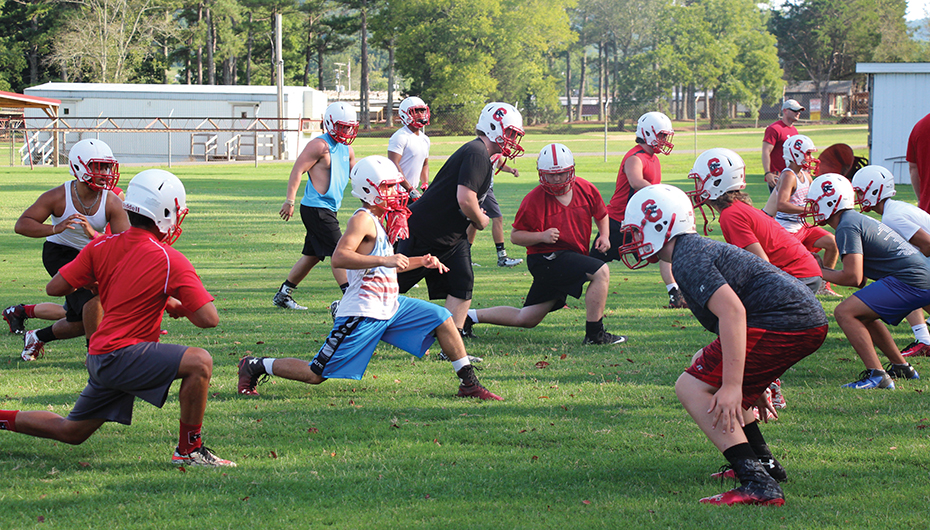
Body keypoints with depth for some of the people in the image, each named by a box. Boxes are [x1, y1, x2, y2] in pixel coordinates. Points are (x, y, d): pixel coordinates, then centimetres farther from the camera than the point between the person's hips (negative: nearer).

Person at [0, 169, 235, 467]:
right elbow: (208, 319, -15)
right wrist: (177, 306, 6)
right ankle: (189, 450, -13)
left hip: (100, 358, 8)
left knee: (71, 432, 24)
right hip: (124, 354, -8)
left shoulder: (103, 248, 4)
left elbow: (55, 288, 5)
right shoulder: (171, 261, -13)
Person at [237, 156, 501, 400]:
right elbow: (339, 257, -30)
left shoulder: (380, 220, 15)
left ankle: (469, 384, 11)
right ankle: (255, 366, 13)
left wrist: (420, 261, 18)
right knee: (316, 375, -6)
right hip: (363, 315, -9)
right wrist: (384, 260, -32)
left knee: (442, 319, 4)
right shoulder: (363, 219, -15)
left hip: (390, 307, 9)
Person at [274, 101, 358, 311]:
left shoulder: (347, 149, 15)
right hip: (316, 208, -10)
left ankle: (283, 294, 22)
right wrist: (290, 200, -20)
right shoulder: (319, 145, -13)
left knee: (312, 255, 14)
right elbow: (298, 170, -15)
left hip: (327, 209, 10)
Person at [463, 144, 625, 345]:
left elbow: (601, 214, 20)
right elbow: (516, 236, -8)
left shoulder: (586, 190, 1)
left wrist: (604, 235, 1)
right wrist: (542, 236, -24)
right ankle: (594, 334, -15)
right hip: (547, 258, -7)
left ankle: (472, 316, 25)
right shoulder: (534, 200, -14)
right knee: (601, 272, -23)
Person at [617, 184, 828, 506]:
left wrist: (733, 387, -26)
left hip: (784, 322, -11)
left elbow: (733, 312, -23)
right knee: (706, 364, 28)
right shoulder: (702, 248, 26)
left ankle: (758, 484, -22)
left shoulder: (688, 259, -8)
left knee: (692, 387, -9)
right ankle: (764, 463, 27)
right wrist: (750, 386, 42)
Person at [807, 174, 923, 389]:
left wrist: (820, 273, -3)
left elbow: (854, 278, -18)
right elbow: (861, 278, 21)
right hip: (922, 280, 10)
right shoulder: (859, 220, 20)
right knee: (862, 317, 24)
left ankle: (877, 375, -17)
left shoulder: (847, 227, -11)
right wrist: (821, 266, 15)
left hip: (911, 282, -10)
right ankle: (902, 368, 29)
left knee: (845, 313, -13)